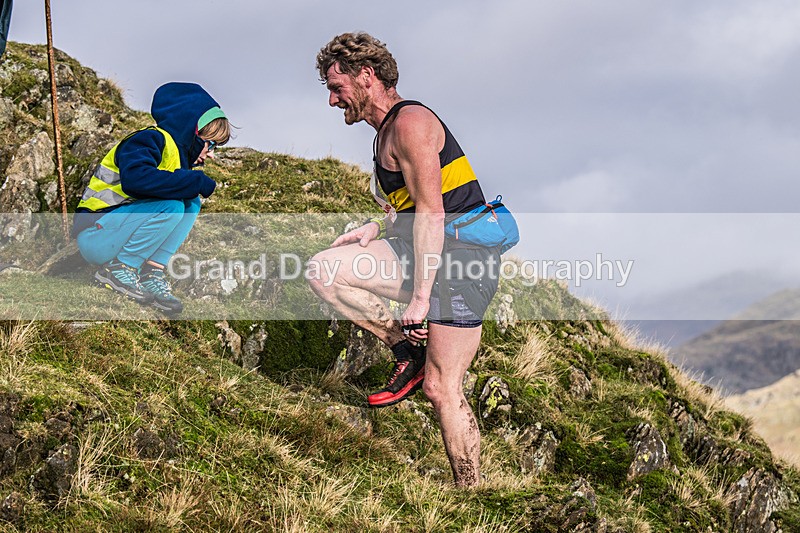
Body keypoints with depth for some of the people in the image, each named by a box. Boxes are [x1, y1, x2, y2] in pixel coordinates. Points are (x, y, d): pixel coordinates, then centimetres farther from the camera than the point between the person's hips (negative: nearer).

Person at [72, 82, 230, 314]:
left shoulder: (177, 150, 14)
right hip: (95, 236, -9)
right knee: (170, 206, -27)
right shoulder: (149, 140, -16)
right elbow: (135, 178, -35)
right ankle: (117, 269, -15)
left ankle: (152, 273, -9)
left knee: (190, 204, -4)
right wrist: (197, 182, -29)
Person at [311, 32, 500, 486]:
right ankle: (409, 351, 3)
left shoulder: (409, 122, -14)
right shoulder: (387, 130, 17)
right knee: (325, 270, -2)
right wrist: (376, 229, 8)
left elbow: (431, 213, -21)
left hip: (461, 260, -9)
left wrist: (419, 297, -23)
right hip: (431, 255, 9)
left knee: (441, 388, -10)